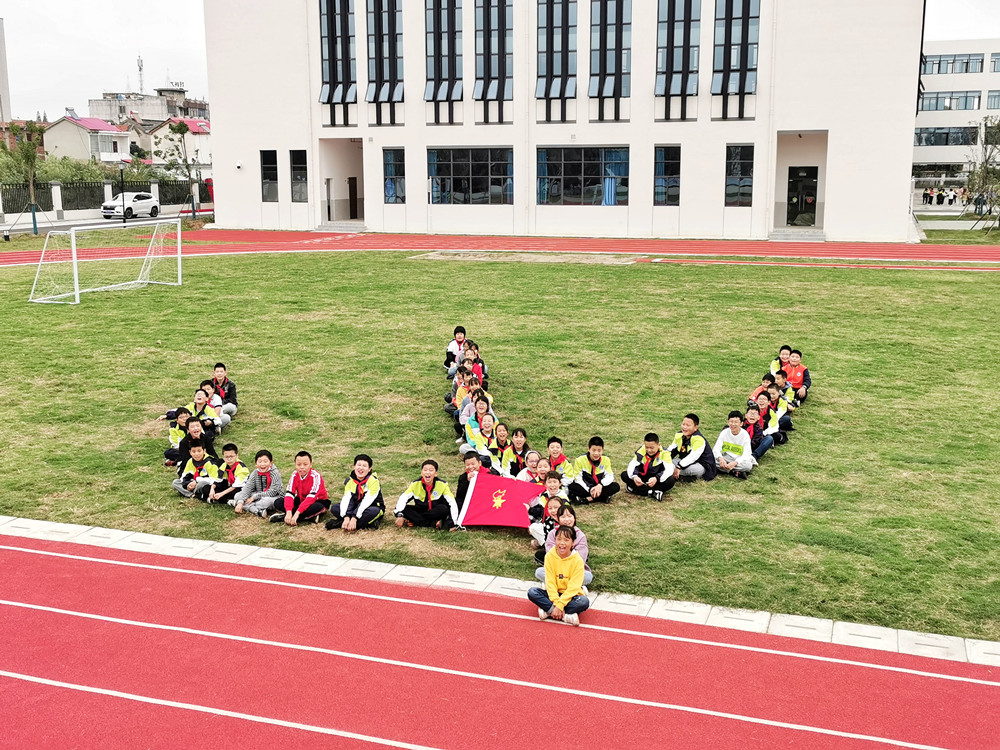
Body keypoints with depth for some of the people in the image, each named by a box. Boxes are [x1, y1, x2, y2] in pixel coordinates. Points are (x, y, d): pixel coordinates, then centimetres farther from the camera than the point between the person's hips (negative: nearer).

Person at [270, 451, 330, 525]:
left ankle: (283, 516, -26)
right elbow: (289, 493, -18)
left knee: (317, 507, -41)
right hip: (301, 500, 5)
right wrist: (288, 512, -34)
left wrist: (297, 513, -41)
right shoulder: (295, 475, -10)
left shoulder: (316, 476, -24)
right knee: (278, 502, -14)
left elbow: (311, 497, -33)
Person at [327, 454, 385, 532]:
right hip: (356, 507, 5)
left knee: (374, 511, -38)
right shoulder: (349, 480, -2)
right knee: (334, 509, -14)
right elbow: (346, 499, -13)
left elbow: (366, 501, -25)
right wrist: (346, 517, -29)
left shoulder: (373, 480, -17)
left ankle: (339, 524, -30)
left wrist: (354, 519, -33)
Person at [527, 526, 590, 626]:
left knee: (584, 602, -33)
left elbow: (573, 587, -18)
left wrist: (560, 605, -26)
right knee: (532, 593, -23)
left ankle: (548, 611, -24)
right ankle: (566, 615, -27)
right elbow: (550, 582, -12)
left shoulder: (578, 560, -14)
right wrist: (556, 602, -24)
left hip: (570, 596, -2)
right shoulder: (550, 556, -9)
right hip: (554, 594, 2)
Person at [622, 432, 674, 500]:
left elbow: (669, 470, -28)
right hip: (643, 478, 2)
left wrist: (656, 479, -45)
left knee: (671, 481, -34)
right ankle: (653, 493, -28)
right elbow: (632, 465, -17)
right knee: (624, 475, -21)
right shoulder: (641, 451, -11)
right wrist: (634, 476, -40)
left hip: (657, 480, -2)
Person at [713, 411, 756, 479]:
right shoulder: (724, 432, -4)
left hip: (739, 460, -2)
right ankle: (735, 472, -29)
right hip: (725, 459, 2)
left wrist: (735, 462, -37)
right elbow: (716, 448, -12)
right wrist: (720, 458, -35)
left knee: (748, 465, -35)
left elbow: (746, 455, -18)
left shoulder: (745, 435, -11)